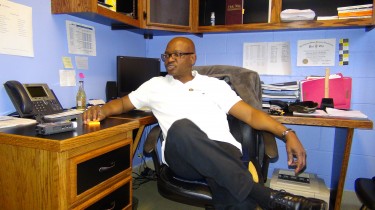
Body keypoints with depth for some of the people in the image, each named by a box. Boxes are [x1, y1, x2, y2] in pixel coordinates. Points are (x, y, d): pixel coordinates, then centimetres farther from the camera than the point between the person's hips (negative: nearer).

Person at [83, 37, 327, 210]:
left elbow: (250, 114, 11)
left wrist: (287, 133, -3)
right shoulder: (156, 85, 21)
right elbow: (122, 104, 22)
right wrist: (102, 109, -3)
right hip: (183, 157, 2)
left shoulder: (215, 85, 17)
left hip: (223, 153, -1)